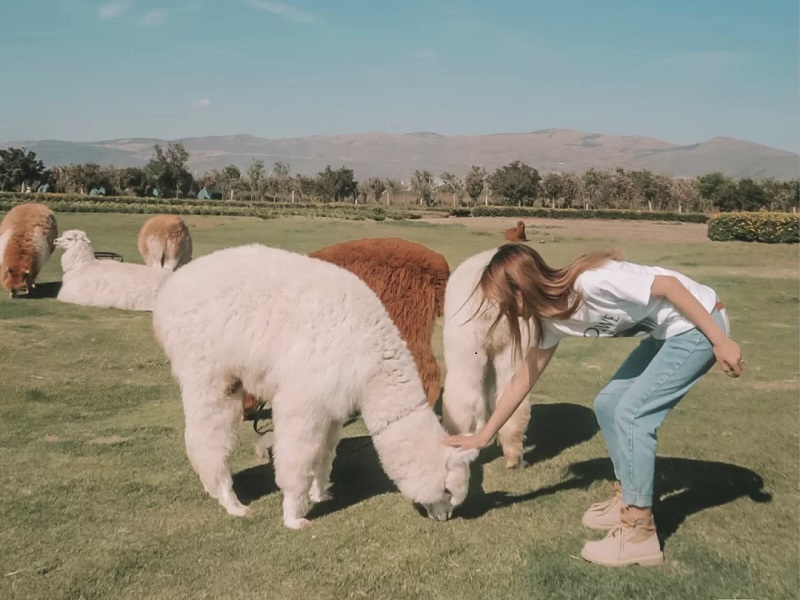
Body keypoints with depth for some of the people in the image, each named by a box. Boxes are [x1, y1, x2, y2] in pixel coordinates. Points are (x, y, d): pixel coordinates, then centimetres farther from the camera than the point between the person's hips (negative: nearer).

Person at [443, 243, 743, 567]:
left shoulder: (592, 281, -28)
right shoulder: (552, 319, -1)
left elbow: (669, 284, -22)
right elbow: (522, 380, 7)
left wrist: (720, 340, -19)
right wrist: (483, 435, 11)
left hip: (700, 325, -9)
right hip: (668, 333, 9)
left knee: (631, 412, -12)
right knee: (608, 404, 9)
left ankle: (639, 532, -3)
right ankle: (628, 499, 24)